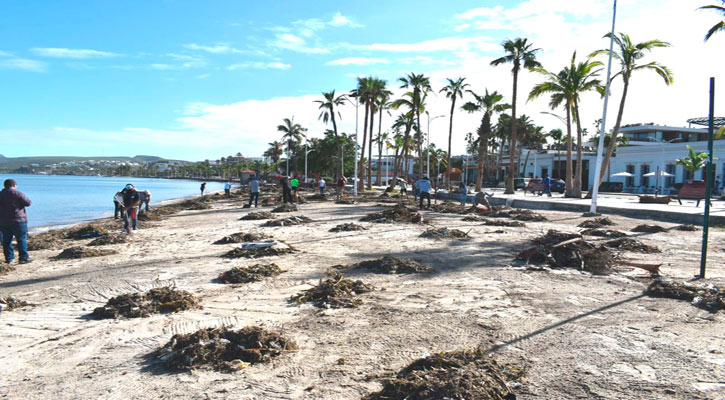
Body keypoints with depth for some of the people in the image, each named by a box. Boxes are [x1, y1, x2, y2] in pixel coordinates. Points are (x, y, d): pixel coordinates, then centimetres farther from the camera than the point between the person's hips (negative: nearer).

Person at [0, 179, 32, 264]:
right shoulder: (18, 193, -9)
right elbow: (28, 203, -8)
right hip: (18, 220, -5)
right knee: (21, 239, -1)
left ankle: (9, 258, 13)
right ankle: (24, 257, -3)